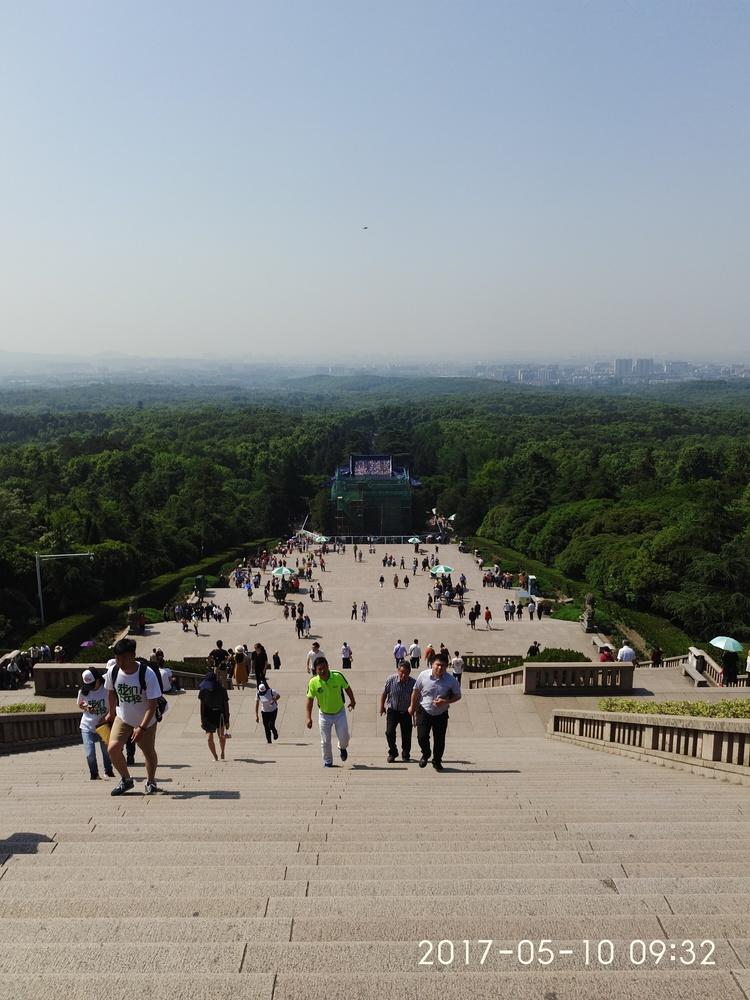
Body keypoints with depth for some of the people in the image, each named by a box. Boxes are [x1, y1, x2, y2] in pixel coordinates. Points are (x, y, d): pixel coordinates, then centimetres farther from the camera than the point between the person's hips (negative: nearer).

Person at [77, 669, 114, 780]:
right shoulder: (83, 692, -8)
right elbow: (80, 705, 11)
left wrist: (106, 716, -21)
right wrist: (85, 707, -12)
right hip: (87, 727, 1)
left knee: (106, 752, 14)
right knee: (90, 754, -5)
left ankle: (108, 771, 38)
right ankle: (94, 774, 19)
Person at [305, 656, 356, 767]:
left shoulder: (338, 676, -19)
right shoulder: (313, 682, -19)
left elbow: (347, 688, 0)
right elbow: (310, 700, -12)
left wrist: (352, 701, 12)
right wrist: (308, 717, -19)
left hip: (339, 713, 0)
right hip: (324, 715, 0)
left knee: (344, 737, -3)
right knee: (325, 741, 4)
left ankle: (342, 748, 34)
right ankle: (327, 762, 27)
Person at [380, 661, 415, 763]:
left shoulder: (413, 683, -20)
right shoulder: (391, 680, -18)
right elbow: (384, 693, 0)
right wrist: (382, 706, 10)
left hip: (406, 712, 0)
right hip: (392, 711, 0)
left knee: (406, 735, 4)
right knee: (390, 732, -9)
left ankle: (406, 754, 28)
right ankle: (392, 753, 14)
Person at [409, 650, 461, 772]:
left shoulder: (451, 681, -14)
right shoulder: (424, 675, -13)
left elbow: (457, 696, -2)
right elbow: (416, 691, 3)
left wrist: (445, 701, -20)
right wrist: (412, 707, 12)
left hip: (441, 714, 0)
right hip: (424, 711, 0)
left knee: (439, 740, 6)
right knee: (422, 736, -6)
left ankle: (437, 761, 31)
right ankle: (426, 754, 26)